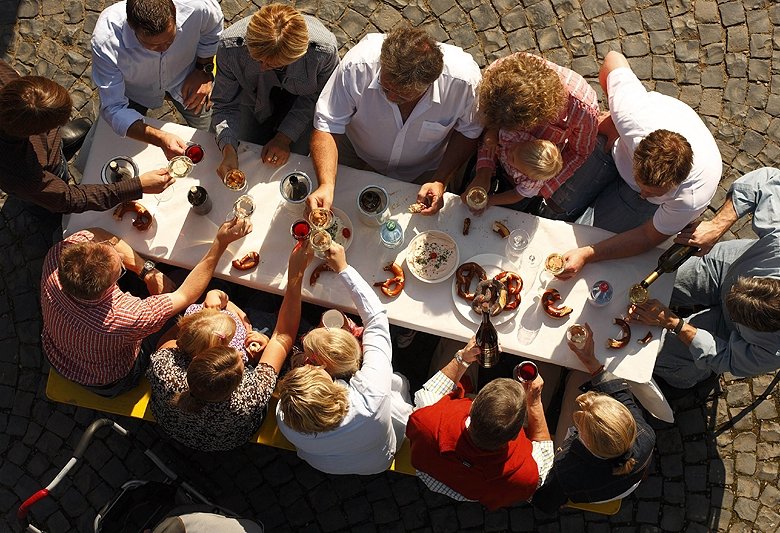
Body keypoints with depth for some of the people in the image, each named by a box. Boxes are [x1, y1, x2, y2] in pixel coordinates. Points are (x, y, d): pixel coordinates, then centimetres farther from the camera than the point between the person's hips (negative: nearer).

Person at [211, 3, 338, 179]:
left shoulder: (324, 50, -40)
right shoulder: (230, 47, -37)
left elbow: (314, 97, -18)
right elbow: (225, 105, -23)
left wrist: (285, 137, -23)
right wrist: (228, 149, -40)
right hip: (254, 102, 1)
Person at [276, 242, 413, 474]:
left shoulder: (285, 420, -44)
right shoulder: (372, 396, -53)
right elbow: (376, 317, -38)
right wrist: (343, 268, -29)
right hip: (377, 462, -2)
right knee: (399, 381, 18)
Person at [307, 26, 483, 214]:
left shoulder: (463, 80, -34)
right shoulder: (357, 66, -36)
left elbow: (468, 132, -13)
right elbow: (327, 125, -27)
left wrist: (440, 181, -24)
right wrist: (326, 184, -41)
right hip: (356, 155, -1)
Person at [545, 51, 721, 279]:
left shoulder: (692, 199, -43)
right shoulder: (633, 114, -45)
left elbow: (649, 237, -24)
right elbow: (613, 59, -25)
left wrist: (586, 255, -34)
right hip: (618, 147, 1)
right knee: (557, 210, 8)